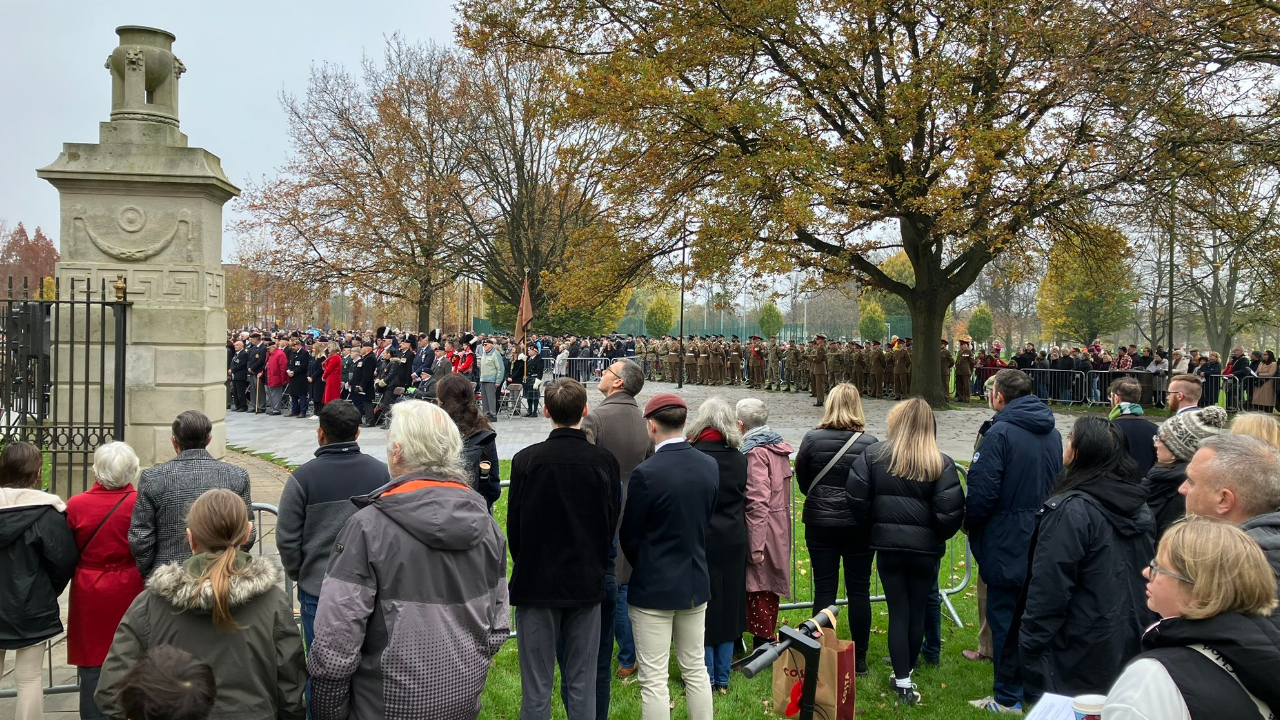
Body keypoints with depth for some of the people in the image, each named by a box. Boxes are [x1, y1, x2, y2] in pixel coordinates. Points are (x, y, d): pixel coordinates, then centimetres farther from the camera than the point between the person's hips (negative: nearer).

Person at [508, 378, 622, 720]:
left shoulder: (526, 460, -12)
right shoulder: (605, 461, -7)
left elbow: (513, 525, -3)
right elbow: (612, 523, 2)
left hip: (536, 582, -1)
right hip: (587, 583, 2)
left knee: (536, 685, 7)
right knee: (583, 683, 11)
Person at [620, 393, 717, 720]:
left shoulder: (645, 473, -20)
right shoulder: (710, 465, -3)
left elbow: (629, 536, -9)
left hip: (654, 586, -6)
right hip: (696, 582, 6)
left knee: (654, 680, 3)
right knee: (696, 670, 18)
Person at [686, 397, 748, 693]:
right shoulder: (740, 458, 0)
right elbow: (743, 499, 8)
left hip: (700, 540, -4)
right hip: (733, 541, 5)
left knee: (701, 608, 6)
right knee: (728, 607, 13)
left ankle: (707, 678, 12)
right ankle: (723, 678, 22)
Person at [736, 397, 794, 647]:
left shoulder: (755, 452, -17)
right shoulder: (778, 447, 10)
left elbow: (757, 501, -22)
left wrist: (755, 547, -21)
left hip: (762, 530, -9)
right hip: (779, 530, 9)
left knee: (758, 588, -1)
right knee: (769, 587, 17)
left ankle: (762, 642, 6)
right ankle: (768, 639, 28)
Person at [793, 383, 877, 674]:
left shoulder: (812, 439, -7)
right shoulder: (869, 443, -10)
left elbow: (802, 482, 4)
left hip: (820, 522, 1)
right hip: (859, 526, 0)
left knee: (824, 589, 8)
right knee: (859, 590, 9)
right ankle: (859, 659, 17)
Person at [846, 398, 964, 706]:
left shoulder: (874, 455, -4)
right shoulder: (941, 464, -8)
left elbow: (855, 497, -7)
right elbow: (951, 513, -13)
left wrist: (873, 524, 9)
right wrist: (939, 534, 7)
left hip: (887, 545, 1)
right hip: (925, 548, 0)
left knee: (898, 612, 7)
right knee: (917, 611, 14)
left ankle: (903, 683, 6)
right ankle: (907, 669, 30)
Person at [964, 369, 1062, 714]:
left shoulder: (999, 433, -19)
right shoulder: (1052, 433, 6)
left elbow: (982, 491, -22)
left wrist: (969, 524, -6)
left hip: (1006, 542, -7)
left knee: (1004, 616, 3)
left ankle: (1007, 698, 11)